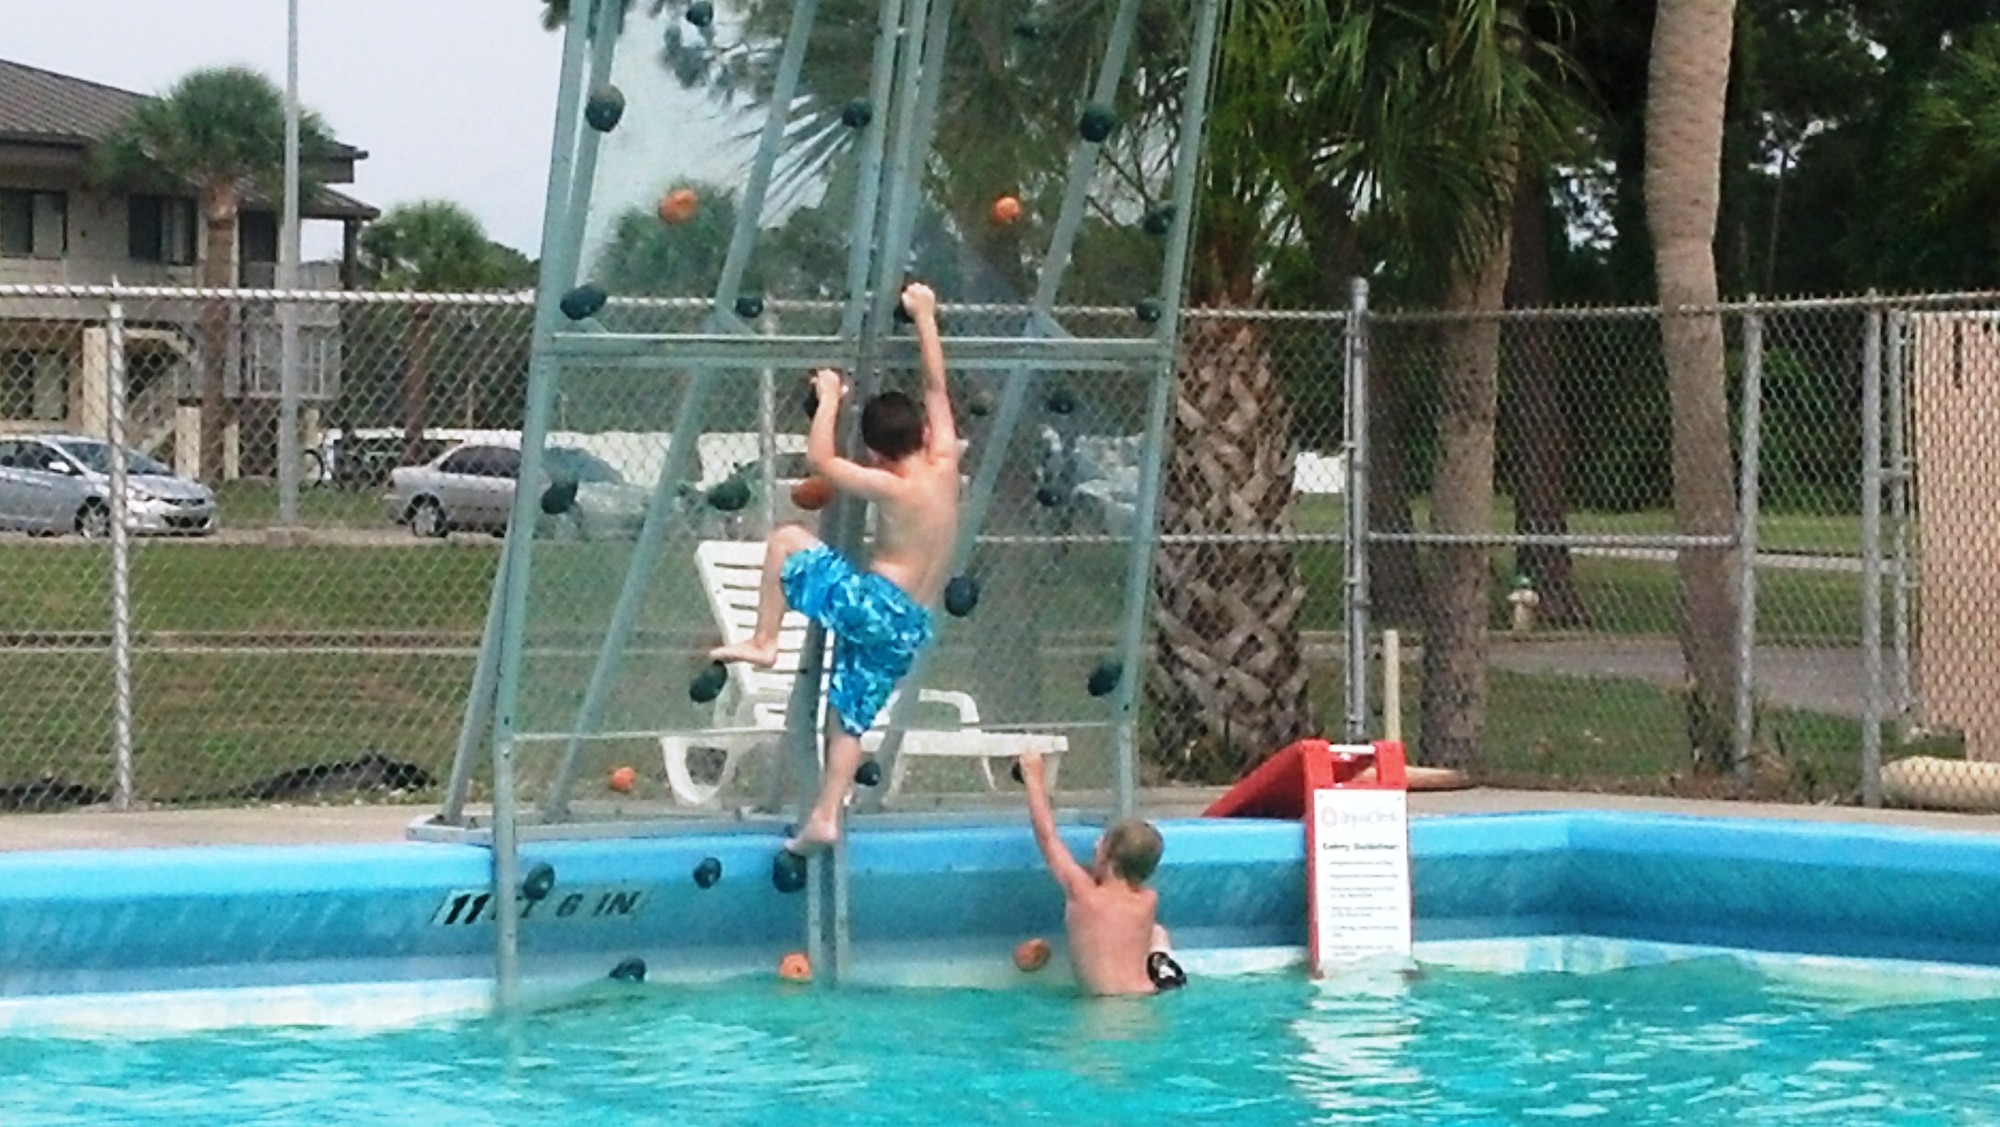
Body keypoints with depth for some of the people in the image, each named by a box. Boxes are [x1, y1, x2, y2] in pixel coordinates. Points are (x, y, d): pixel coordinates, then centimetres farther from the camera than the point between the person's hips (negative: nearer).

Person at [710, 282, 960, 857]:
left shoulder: (891, 488, -15)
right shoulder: (946, 465, 1)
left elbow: (819, 458, -13)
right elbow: (936, 387, 10)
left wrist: (829, 397, -1)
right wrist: (925, 318, 17)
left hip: (872, 602, -7)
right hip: (911, 627, 7)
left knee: (786, 541, 7)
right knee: (851, 718, 13)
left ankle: (762, 641, 3)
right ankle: (824, 818, 8)